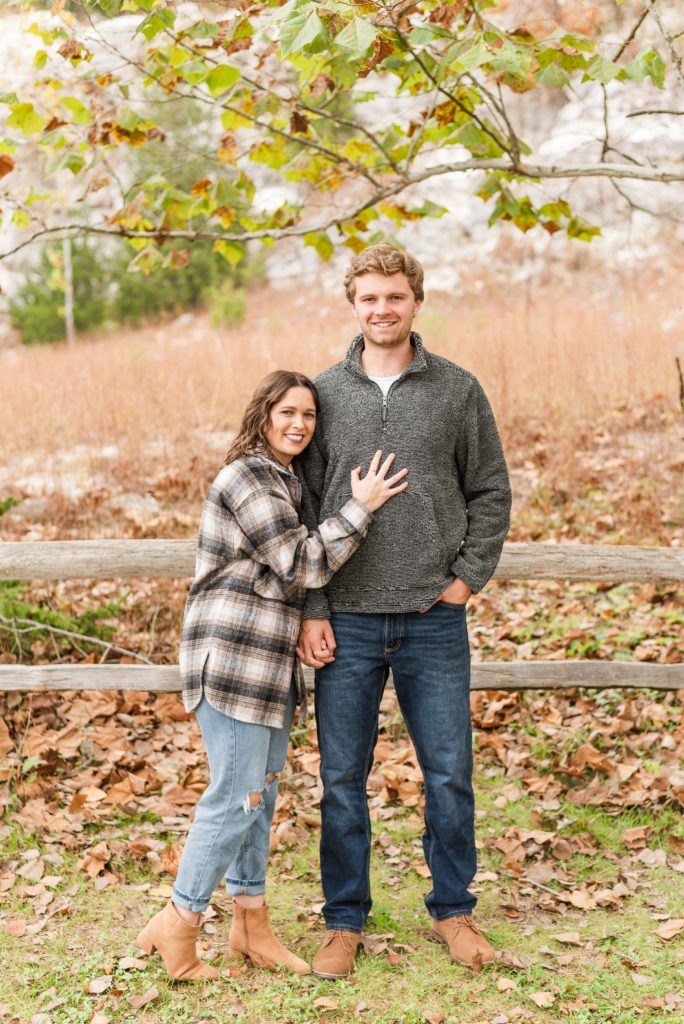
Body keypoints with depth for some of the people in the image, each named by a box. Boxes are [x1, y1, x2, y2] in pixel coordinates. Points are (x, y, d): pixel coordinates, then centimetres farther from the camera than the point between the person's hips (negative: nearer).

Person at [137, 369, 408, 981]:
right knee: (236, 798, -5)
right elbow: (304, 564, -18)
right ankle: (178, 925, 8)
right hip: (234, 659, -10)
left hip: (269, 662, 10)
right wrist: (361, 506, -14)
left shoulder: (286, 482, 18)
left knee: (260, 794, 13)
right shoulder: (247, 478, -14)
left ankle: (251, 926, 23)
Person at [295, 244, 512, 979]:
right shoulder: (325, 393, 4)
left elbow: (491, 491, 9)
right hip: (346, 622, 0)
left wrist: (470, 575, -2)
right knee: (343, 779, 8)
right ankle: (344, 920, 25)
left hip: (434, 620, 0)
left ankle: (452, 910, 28)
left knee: (450, 775, 8)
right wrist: (311, 610, -3)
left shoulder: (458, 391, 4)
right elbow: (299, 509, 3)